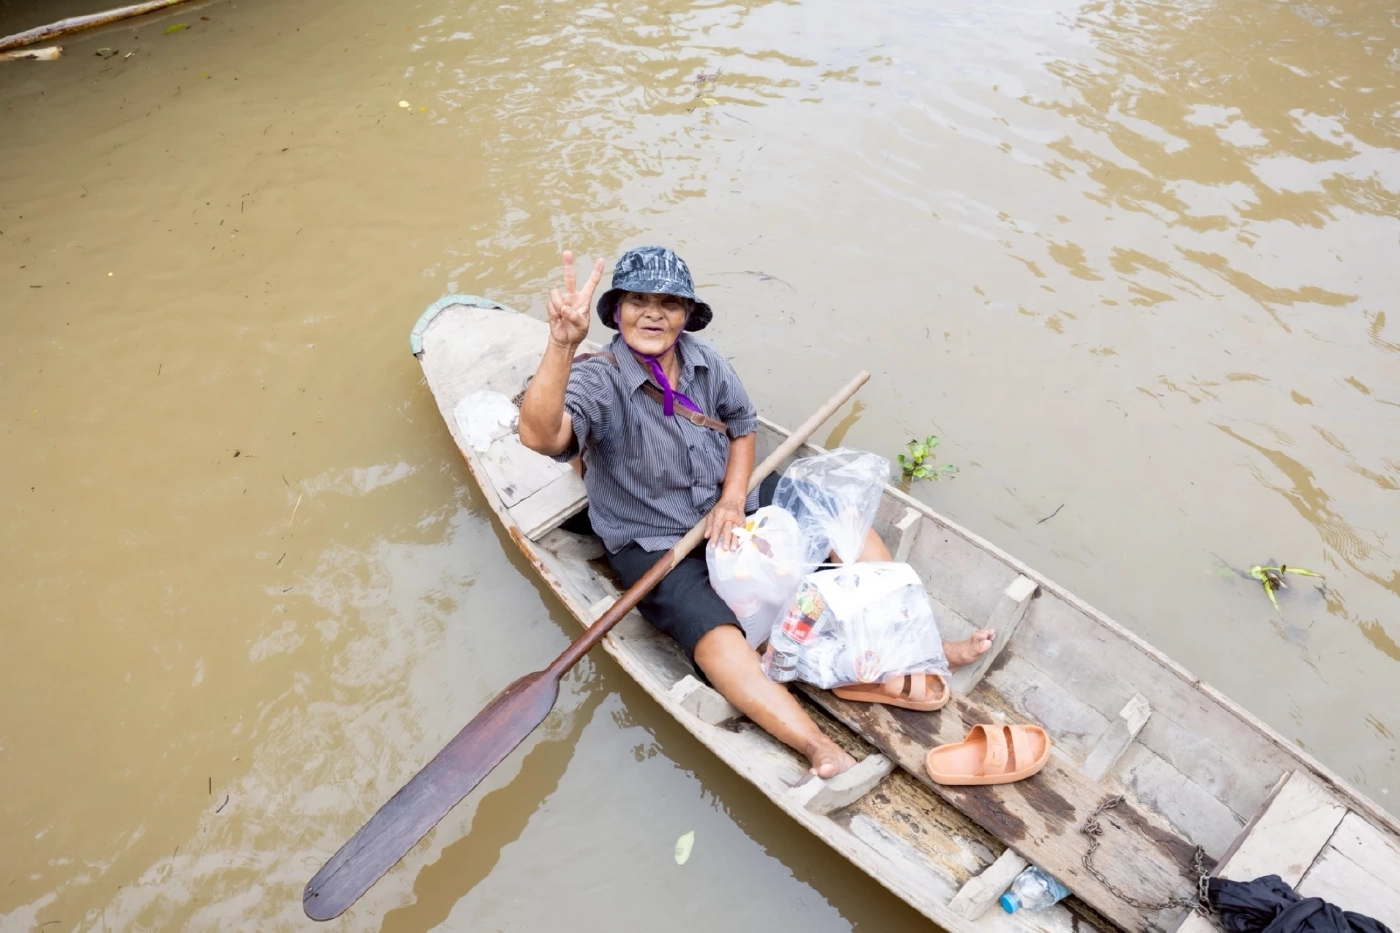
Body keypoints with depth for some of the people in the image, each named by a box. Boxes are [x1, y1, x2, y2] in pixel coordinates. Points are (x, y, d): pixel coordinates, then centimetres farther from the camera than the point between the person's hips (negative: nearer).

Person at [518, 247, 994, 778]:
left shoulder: (704, 362, -3)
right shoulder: (598, 383, -21)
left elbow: (743, 426, 13)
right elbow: (540, 435, -42)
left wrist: (733, 498, -4)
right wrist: (562, 345, -59)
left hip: (727, 512, 7)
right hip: (653, 545, -6)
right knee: (715, 633, -32)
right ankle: (823, 752, -37)